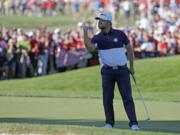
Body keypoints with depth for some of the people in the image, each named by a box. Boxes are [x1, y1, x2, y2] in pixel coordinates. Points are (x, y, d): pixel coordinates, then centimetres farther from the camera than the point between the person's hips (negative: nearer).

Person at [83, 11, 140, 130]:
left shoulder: (120, 34, -1)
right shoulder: (98, 38, 0)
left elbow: (129, 48, 10)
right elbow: (90, 48, -21)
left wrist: (132, 66, 10)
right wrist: (85, 34, -32)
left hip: (122, 71, -1)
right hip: (108, 71, 2)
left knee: (127, 97, -7)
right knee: (107, 98, 2)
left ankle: (133, 123, -9)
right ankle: (109, 123, 13)